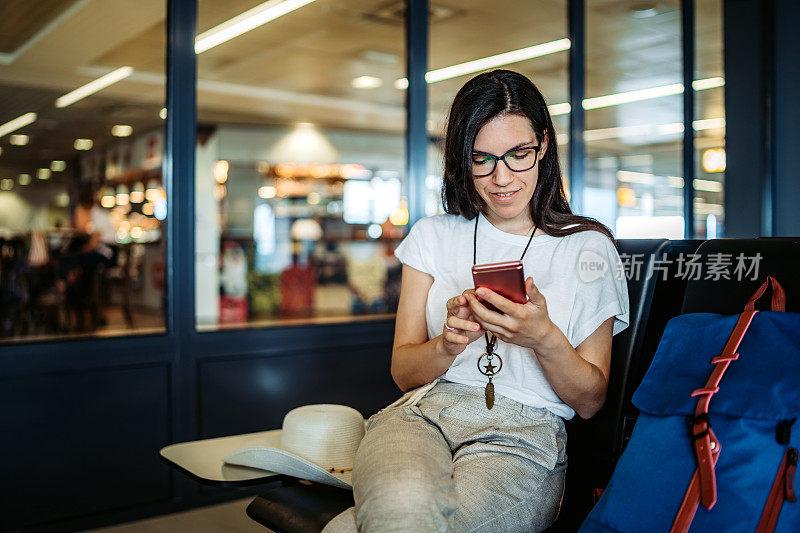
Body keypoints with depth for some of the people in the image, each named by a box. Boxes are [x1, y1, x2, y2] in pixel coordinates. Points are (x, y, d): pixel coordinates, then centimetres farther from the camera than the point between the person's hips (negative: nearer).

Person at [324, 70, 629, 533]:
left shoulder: (588, 248, 6)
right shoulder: (433, 236, 13)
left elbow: (591, 400, 6)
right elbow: (404, 371, 11)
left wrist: (545, 339, -15)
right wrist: (448, 344, -12)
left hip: (523, 434, -1)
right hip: (421, 413, 2)